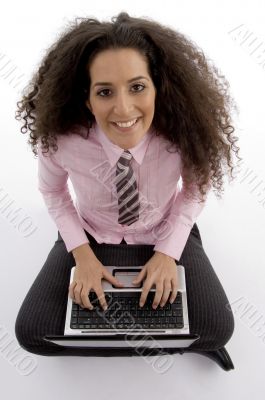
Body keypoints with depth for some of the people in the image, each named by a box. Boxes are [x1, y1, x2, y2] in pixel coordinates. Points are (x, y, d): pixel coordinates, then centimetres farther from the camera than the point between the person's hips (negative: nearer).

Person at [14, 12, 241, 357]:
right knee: (32, 332, -8)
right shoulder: (59, 138, -28)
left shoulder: (183, 133, -28)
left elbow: (197, 188, -8)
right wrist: (82, 253, -15)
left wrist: (168, 252, -17)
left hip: (165, 234, 0)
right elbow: (52, 191, -6)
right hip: (91, 235, 1)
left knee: (216, 329, -12)